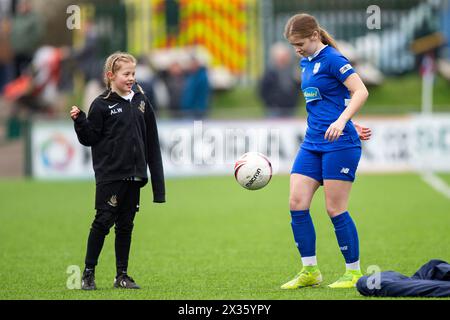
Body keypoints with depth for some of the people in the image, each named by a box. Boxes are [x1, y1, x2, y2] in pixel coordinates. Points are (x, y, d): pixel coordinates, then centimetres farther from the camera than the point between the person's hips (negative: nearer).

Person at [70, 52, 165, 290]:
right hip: (109, 174, -4)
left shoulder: (141, 102, 9)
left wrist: (157, 179, 11)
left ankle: (122, 275, 13)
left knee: (126, 225, 8)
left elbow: (151, 141, 12)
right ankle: (89, 273, 5)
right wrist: (79, 121, -21)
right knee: (103, 221, -5)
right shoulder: (102, 105, -4)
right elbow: (89, 138, -3)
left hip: (133, 175, 4)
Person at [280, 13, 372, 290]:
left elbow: (361, 92, -19)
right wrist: (352, 126, 20)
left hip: (339, 143, -8)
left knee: (335, 209, -5)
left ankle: (354, 272, 7)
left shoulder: (331, 59, -11)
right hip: (313, 143, 8)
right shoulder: (306, 63, 14)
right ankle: (310, 271, 7)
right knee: (297, 203, -1)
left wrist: (341, 122, -30)